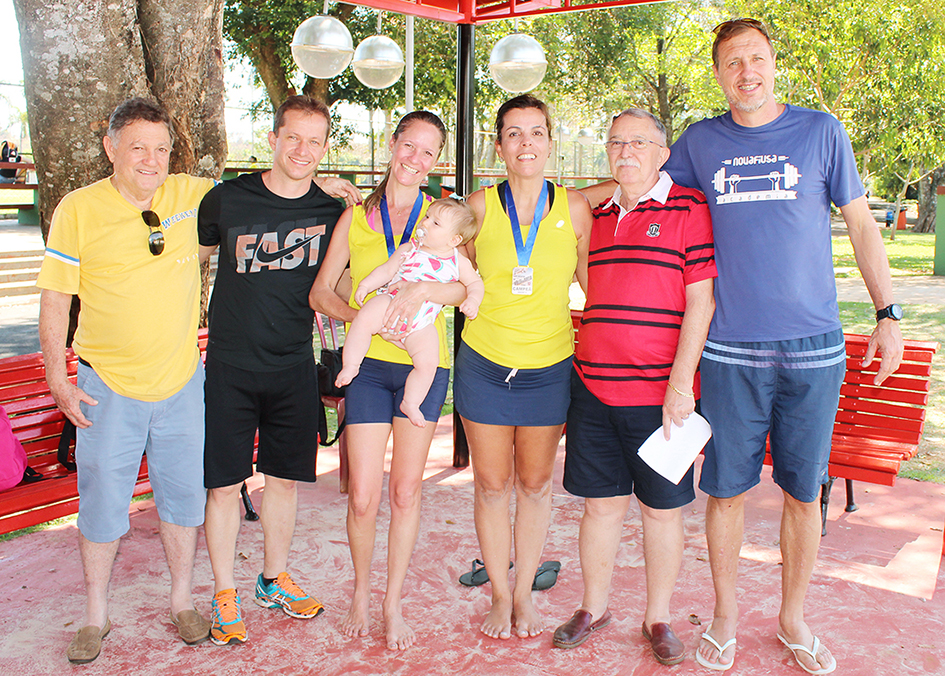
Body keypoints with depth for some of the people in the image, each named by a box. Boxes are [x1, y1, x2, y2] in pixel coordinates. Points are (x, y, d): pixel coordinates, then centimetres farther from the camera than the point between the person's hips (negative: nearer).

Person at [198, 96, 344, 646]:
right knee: (225, 483, 3)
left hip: (294, 367, 2)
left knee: (286, 477, 12)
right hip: (230, 365, -2)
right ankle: (225, 593, 21)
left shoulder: (332, 212, 0)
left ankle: (275, 580, 32)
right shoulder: (228, 199, -5)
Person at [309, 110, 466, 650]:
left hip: (424, 366, 0)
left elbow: (468, 286, -7)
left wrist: (424, 288, -26)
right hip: (369, 365, 0)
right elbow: (321, 292, 6)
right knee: (363, 497, 0)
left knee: (406, 491, 7)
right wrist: (359, 316, -12)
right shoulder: (355, 218, 7)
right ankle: (361, 591, 29)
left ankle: (394, 602, 26)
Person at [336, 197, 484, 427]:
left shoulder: (459, 263, 7)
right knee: (365, 318, -30)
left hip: (421, 324, 1)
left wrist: (473, 300, -5)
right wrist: (365, 285, -3)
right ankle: (351, 365, -11)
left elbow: (475, 283, 15)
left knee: (428, 361, -15)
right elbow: (387, 271, 8)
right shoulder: (408, 249, 7)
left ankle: (411, 403, 7)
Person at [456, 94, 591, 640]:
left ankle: (524, 594, 30)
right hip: (484, 364, 0)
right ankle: (500, 596, 27)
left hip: (549, 367, 0)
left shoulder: (573, 207, -3)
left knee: (536, 485, 12)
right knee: (492, 486, 9)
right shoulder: (481, 206, -2)